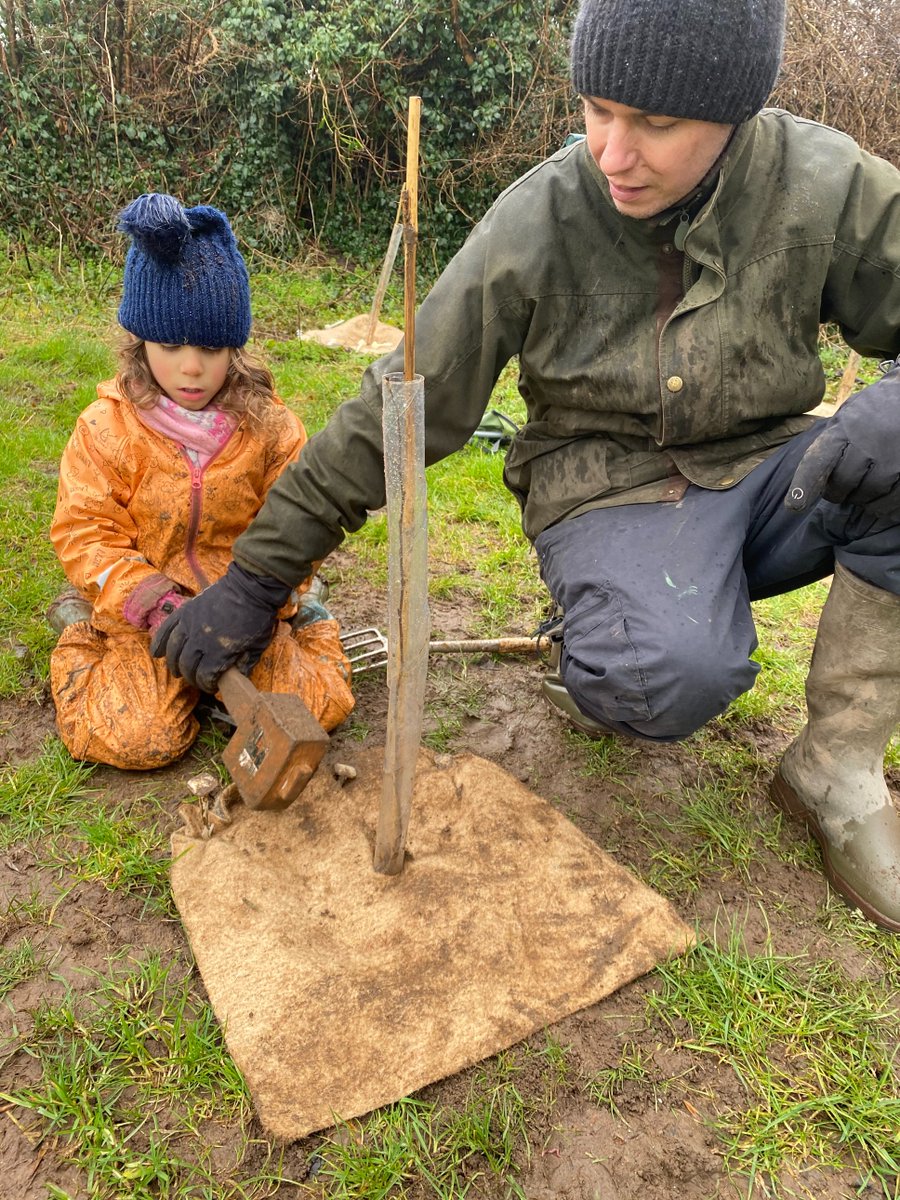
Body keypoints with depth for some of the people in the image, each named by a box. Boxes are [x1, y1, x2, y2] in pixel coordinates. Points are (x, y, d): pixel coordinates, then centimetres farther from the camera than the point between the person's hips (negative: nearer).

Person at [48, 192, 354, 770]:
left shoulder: (268, 424, -6)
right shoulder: (107, 427, -9)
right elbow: (86, 532, -9)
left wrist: (269, 590, -20)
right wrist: (150, 598, -23)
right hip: (144, 609, 0)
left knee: (321, 705, -11)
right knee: (134, 738, -17)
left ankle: (300, 611, 19)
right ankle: (83, 629, 14)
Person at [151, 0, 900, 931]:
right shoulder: (533, 225, -12)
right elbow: (401, 408, -10)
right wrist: (256, 575, -8)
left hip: (765, 474, 3)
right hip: (608, 488, -2)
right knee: (669, 675, -35)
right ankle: (587, 660, 6)